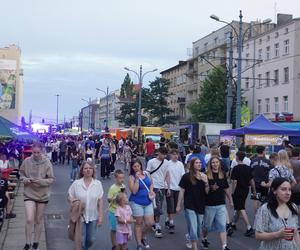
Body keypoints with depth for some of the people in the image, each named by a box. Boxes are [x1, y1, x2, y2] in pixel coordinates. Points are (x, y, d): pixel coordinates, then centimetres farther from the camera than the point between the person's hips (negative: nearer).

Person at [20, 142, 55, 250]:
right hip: (29, 194, 0)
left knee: (39, 219, 14)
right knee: (29, 220, -10)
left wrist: (41, 181, -24)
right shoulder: (26, 161, -8)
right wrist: (25, 179, -14)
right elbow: (21, 174, 6)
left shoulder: (47, 163, -12)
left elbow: (51, 179, -8)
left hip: (42, 195, 0)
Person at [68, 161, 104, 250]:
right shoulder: (76, 183, -4)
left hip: (93, 217, 2)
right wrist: (73, 201, -19)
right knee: (81, 240, 2)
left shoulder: (98, 184, -1)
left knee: (91, 239, 9)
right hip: (80, 216, -1)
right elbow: (69, 196, 4)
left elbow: (100, 201, 2)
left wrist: (101, 216, 0)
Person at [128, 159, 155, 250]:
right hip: (136, 203, -4)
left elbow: (151, 183, 19)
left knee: (150, 223, 4)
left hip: (148, 202, 4)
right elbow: (134, 191, -17)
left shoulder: (146, 173, 4)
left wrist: (151, 191, 0)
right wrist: (137, 179, -20)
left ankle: (143, 237, 31)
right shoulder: (131, 177, -8)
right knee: (138, 223, 3)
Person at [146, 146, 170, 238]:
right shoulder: (151, 162, -6)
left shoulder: (166, 162, 8)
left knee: (159, 207, 11)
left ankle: (153, 223, 25)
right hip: (155, 187, -5)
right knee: (158, 208, -10)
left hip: (163, 187, 5)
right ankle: (157, 227, -6)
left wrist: (168, 188, 9)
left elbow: (167, 176, 12)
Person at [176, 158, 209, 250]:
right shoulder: (186, 176, -7)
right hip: (189, 206, -4)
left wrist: (206, 182, -16)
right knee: (193, 228, -8)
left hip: (200, 206, 4)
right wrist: (178, 205, -2)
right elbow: (182, 191, -2)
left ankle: (190, 239, 38)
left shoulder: (204, 176, 3)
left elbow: (207, 192, 2)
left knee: (198, 227, 14)